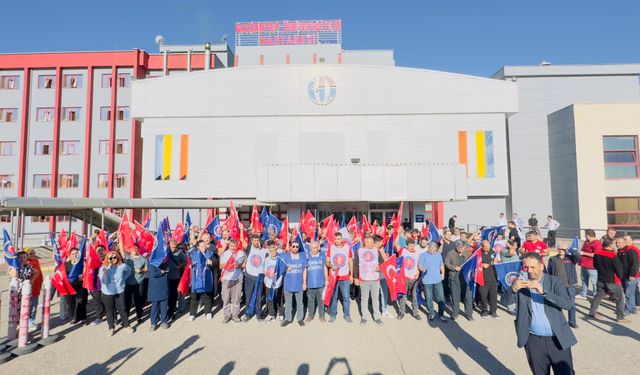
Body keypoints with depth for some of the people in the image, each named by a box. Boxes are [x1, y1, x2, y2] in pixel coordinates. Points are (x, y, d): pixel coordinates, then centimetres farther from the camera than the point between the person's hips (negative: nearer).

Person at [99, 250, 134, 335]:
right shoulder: (103, 268, -12)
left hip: (120, 291, 1)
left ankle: (126, 326, 20)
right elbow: (104, 282, -19)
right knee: (109, 310, 9)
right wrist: (104, 273, -35)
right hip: (107, 293, -1)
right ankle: (111, 328, 24)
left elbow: (129, 270, 14)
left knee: (122, 309, 7)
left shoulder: (122, 266, -8)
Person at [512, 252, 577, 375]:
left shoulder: (554, 281, -3)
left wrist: (543, 291, -29)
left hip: (558, 339, 0)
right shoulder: (521, 282, -3)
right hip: (534, 341, 1)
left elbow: (568, 303, -17)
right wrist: (513, 288, -35)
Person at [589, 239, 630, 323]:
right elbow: (619, 268, -13)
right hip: (613, 281, -5)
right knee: (620, 298, 10)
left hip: (601, 280, 6)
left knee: (598, 296, 18)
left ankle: (592, 312, 23)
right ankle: (620, 317, 13)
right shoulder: (613, 256, -21)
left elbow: (595, 265, 10)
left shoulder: (597, 254, -3)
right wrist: (620, 276, 7)